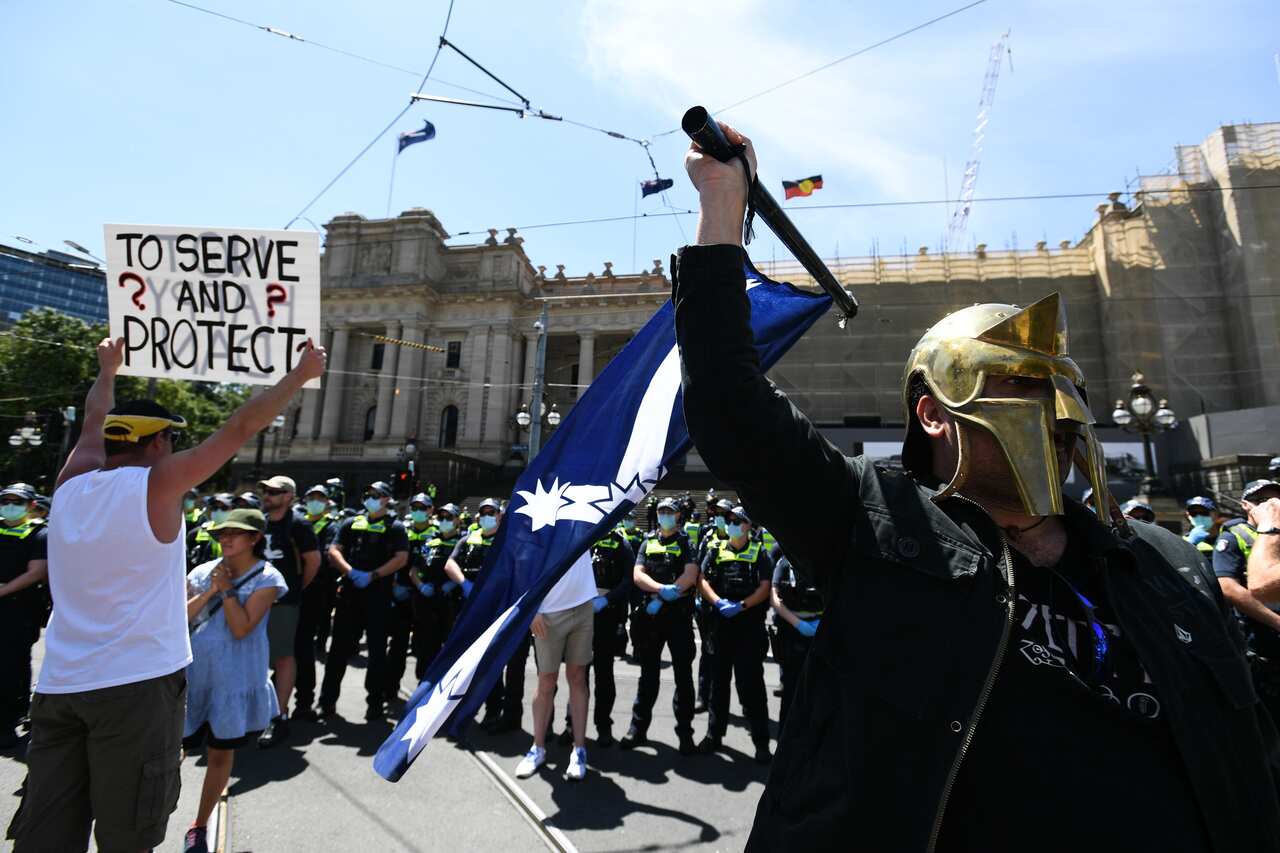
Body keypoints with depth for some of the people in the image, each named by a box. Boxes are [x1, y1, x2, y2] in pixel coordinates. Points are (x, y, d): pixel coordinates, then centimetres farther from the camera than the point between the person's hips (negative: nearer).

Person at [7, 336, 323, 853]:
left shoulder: (70, 484, 6)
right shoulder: (157, 484, -9)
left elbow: (95, 422, 25)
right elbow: (240, 428, -8)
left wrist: (108, 369, 42)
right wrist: (301, 374, 1)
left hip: (58, 685, 6)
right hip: (138, 683, -6)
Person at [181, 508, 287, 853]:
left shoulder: (266, 579, -9)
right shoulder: (204, 572, 3)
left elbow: (241, 628, -16)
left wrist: (227, 589, -15)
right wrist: (210, 591, -12)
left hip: (235, 679, -2)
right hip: (193, 672, 3)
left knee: (220, 753, 11)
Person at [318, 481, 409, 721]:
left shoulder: (395, 528, 4)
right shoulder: (351, 524, 14)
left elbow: (401, 558, -7)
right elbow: (333, 552, 6)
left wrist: (372, 575, -15)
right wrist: (351, 572, -12)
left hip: (378, 596, -3)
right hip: (349, 594, 3)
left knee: (377, 649, 4)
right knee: (339, 648, 8)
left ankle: (375, 702, 14)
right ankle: (327, 701, 20)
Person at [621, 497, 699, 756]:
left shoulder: (686, 543, 3)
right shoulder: (648, 543, 12)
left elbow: (690, 575, -11)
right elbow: (637, 575, 0)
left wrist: (661, 598, -16)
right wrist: (663, 588, -18)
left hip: (679, 615, -3)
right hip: (649, 616, 3)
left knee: (683, 674, 3)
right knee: (648, 674, 12)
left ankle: (685, 732, 13)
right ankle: (638, 728, 22)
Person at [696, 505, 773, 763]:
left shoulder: (759, 552, 3)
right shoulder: (715, 551, 10)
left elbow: (765, 587, -5)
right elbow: (702, 582, 3)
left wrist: (741, 605, -17)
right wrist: (719, 602, -14)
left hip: (750, 626, -3)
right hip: (720, 624, 3)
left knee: (751, 684, 0)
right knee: (719, 681, 12)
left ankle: (761, 742, 11)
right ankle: (714, 734, 25)